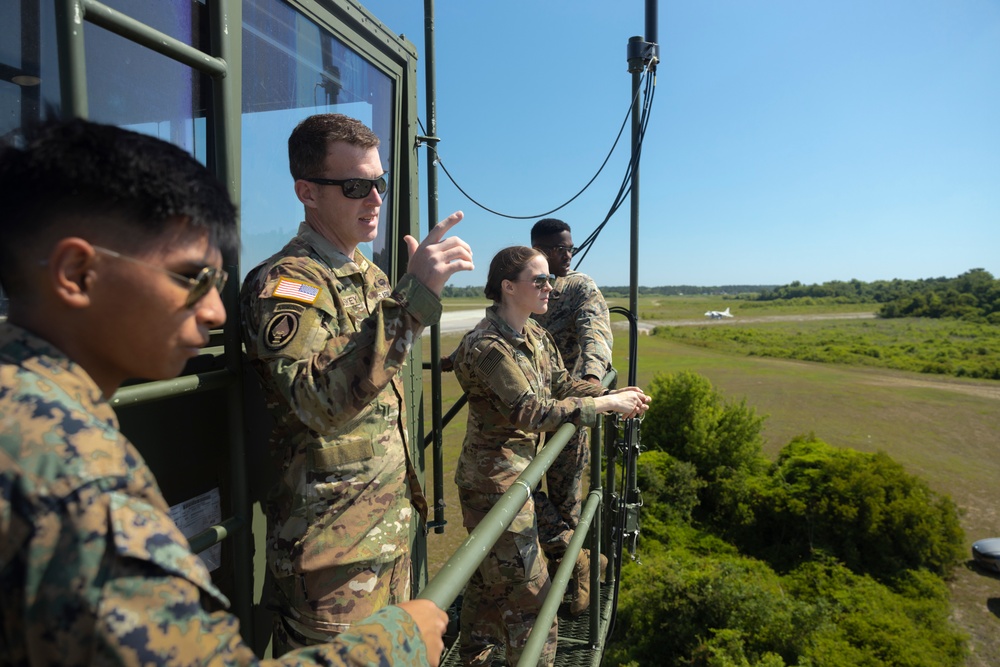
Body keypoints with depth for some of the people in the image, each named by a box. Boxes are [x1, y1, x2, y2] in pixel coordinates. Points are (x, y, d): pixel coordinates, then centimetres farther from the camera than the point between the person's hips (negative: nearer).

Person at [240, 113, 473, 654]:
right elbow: (320, 401, -33)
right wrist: (414, 297, -36)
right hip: (332, 543, -8)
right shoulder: (283, 283, -16)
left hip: (390, 522, 8)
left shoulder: (369, 274, 9)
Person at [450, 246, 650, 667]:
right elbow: (531, 411, -28)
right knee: (528, 588, 2)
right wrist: (607, 405, -24)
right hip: (495, 478, -9)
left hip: (518, 471, 9)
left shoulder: (533, 333, 5)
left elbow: (561, 383, 4)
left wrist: (614, 395, -11)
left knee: (489, 576, 23)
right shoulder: (488, 345, -24)